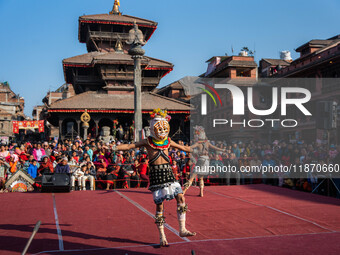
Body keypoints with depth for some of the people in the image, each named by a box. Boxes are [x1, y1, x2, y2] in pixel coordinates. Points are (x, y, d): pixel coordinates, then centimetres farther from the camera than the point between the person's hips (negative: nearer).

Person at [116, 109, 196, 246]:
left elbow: (183, 148, 24)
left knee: (181, 197, -5)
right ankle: (162, 236, 11)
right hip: (156, 173, -4)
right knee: (159, 204, -1)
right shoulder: (147, 141, 1)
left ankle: (182, 229, 7)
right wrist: (112, 147, -12)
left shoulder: (168, 141, 11)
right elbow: (129, 146, -2)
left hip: (168, 172, 4)